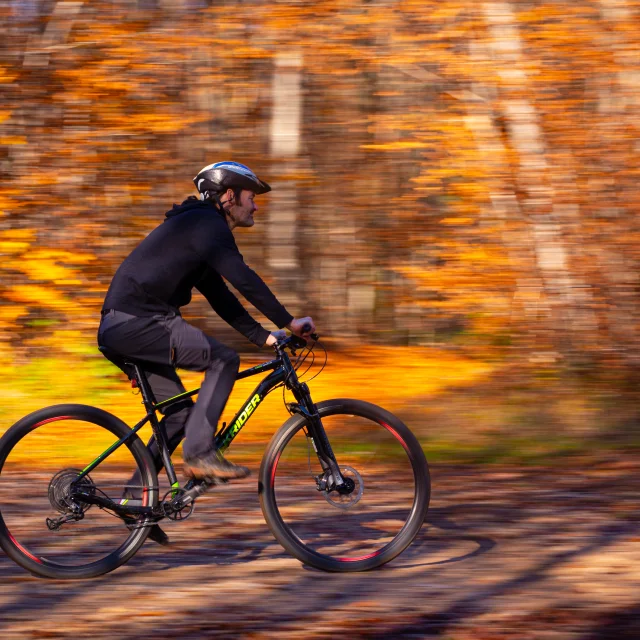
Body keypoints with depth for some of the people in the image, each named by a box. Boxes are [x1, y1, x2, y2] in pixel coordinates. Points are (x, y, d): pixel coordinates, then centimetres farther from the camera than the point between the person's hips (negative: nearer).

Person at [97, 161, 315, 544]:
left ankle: (136, 499, 12)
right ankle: (200, 453, -15)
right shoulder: (207, 224, -8)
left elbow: (221, 297, 25)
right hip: (136, 322, -10)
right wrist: (289, 322, -14)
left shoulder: (200, 227, 24)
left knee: (182, 411, 12)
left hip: (124, 326, 10)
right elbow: (244, 279, -17)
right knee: (224, 360, -13)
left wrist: (263, 336, 20)